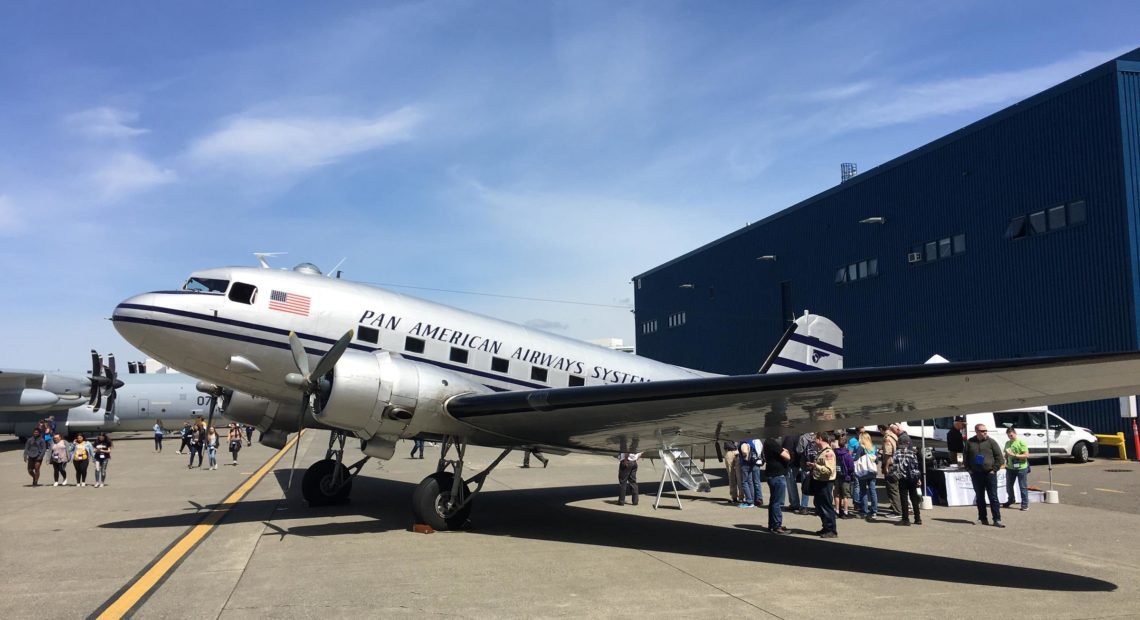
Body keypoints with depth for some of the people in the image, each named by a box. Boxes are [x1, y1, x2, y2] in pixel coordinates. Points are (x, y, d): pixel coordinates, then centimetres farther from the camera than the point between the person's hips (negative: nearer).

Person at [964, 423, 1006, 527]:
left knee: (993, 497, -3)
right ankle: (982, 518, 18)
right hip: (976, 474, 3)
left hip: (990, 473, -2)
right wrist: (970, 469, 6)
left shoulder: (991, 442, -1)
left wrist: (994, 469, -5)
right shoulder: (970, 442, 6)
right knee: (980, 497, 9)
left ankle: (997, 519, -2)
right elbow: (966, 457, 14)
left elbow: (999, 456, 1)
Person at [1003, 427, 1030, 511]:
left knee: (1023, 487, 1)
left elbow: (1026, 455, -14)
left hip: (1021, 467, -6)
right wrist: (1006, 456, -2)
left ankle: (1025, 504, 9)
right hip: (1010, 468, 6)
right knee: (1008, 486, 15)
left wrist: (1014, 455, -20)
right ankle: (1010, 500, 35)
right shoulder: (1007, 443, 11)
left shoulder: (1021, 443, -8)